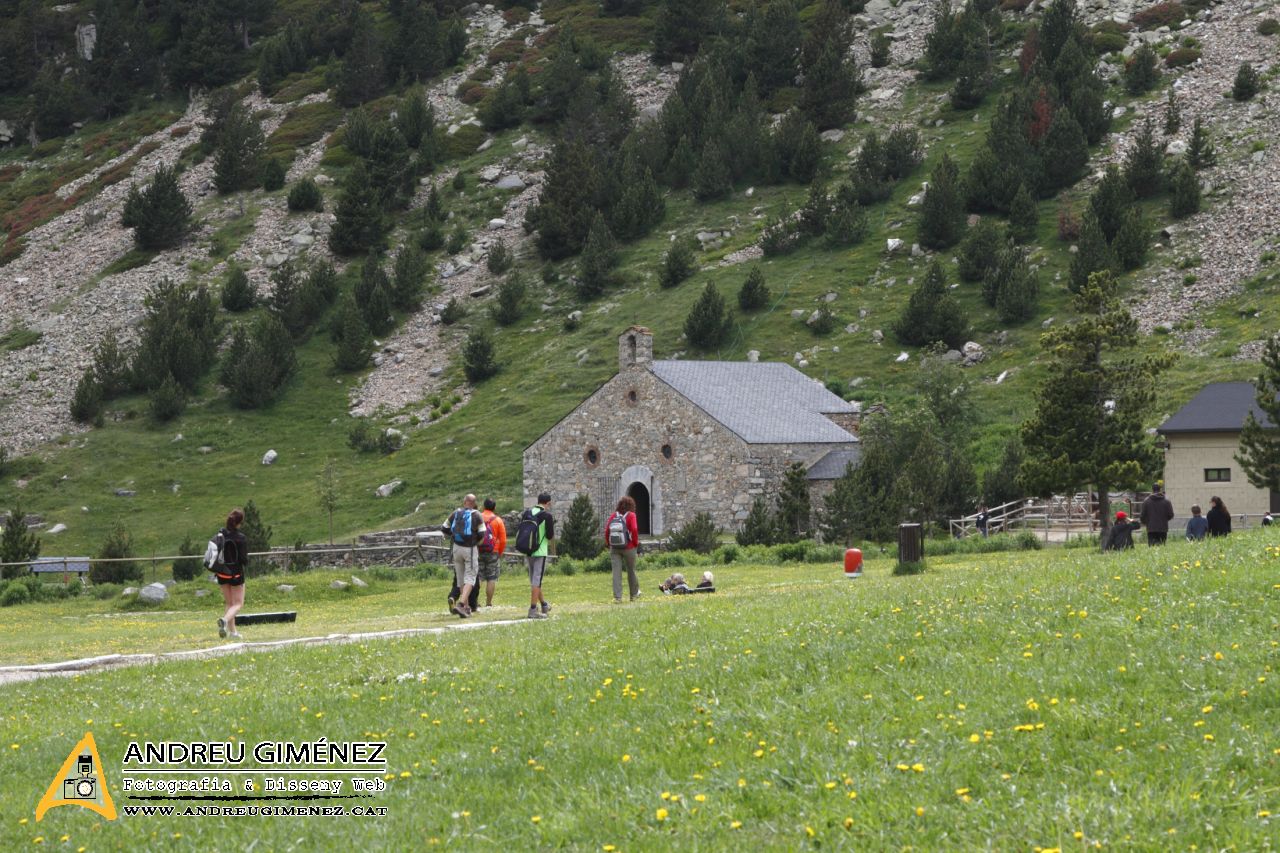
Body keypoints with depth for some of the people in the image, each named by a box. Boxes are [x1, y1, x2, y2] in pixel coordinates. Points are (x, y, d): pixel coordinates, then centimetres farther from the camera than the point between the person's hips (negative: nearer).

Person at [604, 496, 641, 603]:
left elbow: (607, 530, -1)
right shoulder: (630, 515, -6)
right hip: (628, 548, -2)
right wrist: (636, 542, -2)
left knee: (616, 572, 1)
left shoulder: (613, 516, 3)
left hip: (614, 549, 2)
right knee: (631, 571, 14)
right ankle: (634, 594, 28)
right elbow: (634, 530, -16)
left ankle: (617, 597, -5)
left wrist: (609, 544, 10)